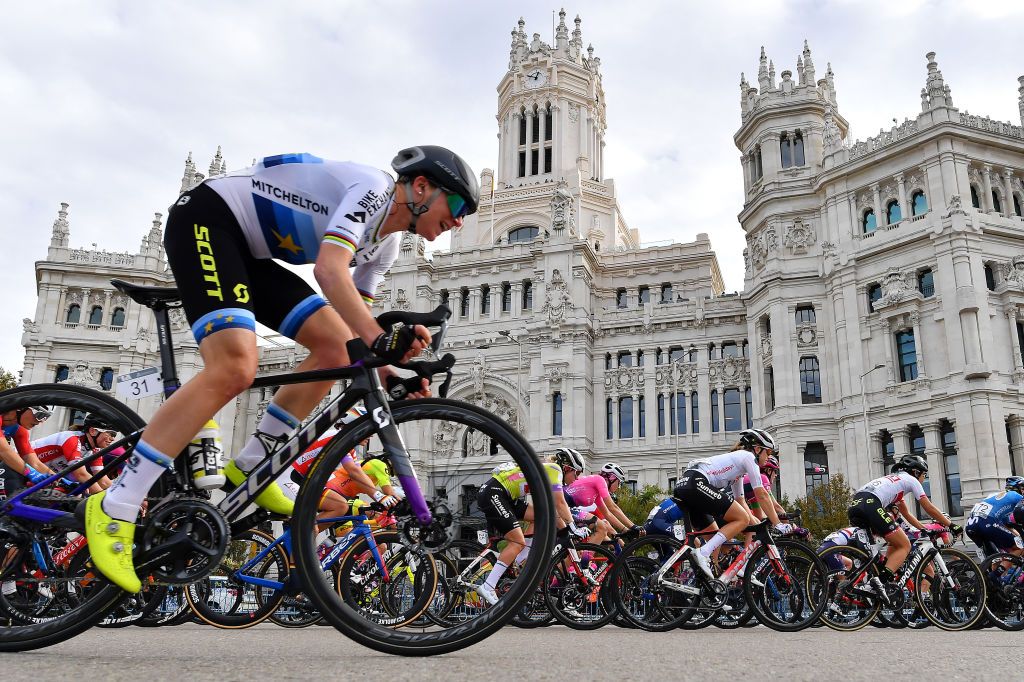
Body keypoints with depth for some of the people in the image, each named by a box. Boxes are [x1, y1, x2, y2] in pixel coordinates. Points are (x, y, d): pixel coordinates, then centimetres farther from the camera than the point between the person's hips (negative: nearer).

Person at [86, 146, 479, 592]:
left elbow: (354, 321, 12)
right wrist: (382, 340, -41)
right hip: (206, 219, -10)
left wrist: (393, 369, -3)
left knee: (335, 345, -1)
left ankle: (249, 467, 7)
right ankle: (115, 508, -19)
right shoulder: (372, 188, -18)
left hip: (246, 251, 10)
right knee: (235, 369, -26)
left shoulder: (385, 242, 10)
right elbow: (329, 271, -33)